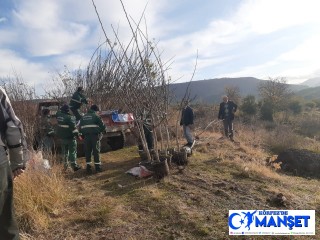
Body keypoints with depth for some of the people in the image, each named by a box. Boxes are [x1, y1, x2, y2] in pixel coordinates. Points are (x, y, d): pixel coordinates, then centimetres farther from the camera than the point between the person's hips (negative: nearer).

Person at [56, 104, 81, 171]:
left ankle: (65, 165, 26)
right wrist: (77, 133, -12)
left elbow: (59, 111, 23)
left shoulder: (59, 115, -2)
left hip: (62, 137, 6)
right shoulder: (70, 117, -21)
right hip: (70, 137, -6)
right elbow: (73, 127, -23)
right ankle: (74, 165, 4)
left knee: (65, 151, 18)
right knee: (72, 152, 2)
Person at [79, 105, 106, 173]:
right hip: (95, 135, -4)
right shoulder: (96, 116, -2)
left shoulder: (83, 117, 16)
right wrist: (104, 130, 15)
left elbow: (81, 128, 16)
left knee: (87, 152, 9)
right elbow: (102, 125, -4)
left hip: (86, 136, 4)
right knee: (96, 151, 3)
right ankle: (97, 167, 6)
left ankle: (88, 167, 11)